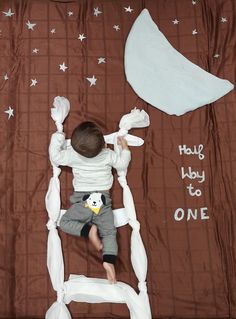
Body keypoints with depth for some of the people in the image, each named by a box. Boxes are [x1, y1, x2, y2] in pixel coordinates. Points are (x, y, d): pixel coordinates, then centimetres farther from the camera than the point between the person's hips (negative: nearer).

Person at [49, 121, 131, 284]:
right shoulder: (108, 155, -1)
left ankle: (88, 229, -11)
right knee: (109, 233, 6)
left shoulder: (72, 154, -3)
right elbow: (123, 163, 11)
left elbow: (55, 157, 9)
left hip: (82, 201, -1)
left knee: (65, 223, 12)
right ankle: (109, 260, -19)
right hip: (103, 201, 2)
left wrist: (57, 138, 20)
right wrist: (125, 147, 25)